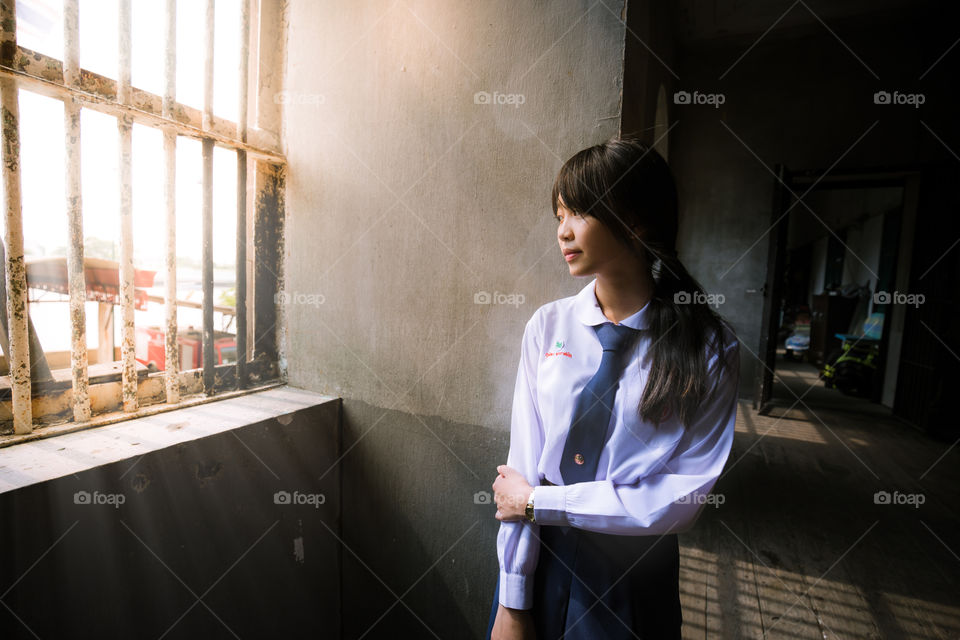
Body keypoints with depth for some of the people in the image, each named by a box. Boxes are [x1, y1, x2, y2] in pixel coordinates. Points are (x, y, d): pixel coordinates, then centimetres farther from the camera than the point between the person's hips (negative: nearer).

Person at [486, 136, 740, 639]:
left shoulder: (709, 350, -14)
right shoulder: (547, 326, -10)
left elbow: (687, 495, -16)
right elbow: (523, 465, -11)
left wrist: (538, 502, -17)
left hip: (635, 577, -1)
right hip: (540, 556, 2)